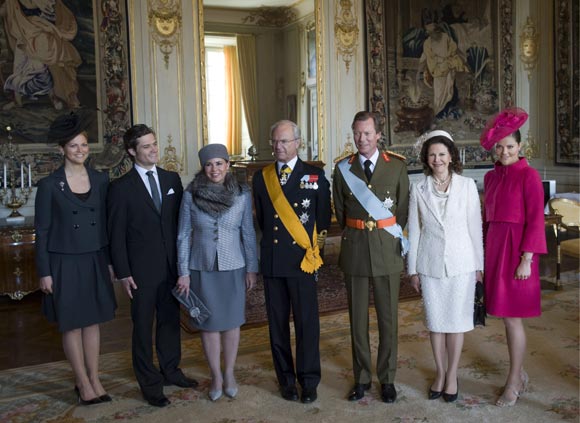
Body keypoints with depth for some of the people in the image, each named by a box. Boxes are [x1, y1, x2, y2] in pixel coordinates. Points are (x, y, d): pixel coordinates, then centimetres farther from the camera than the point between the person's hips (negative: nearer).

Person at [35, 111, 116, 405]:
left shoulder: (101, 180, 2)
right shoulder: (49, 185, -7)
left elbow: (107, 223, 7)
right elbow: (42, 231, -5)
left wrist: (110, 261, 7)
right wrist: (44, 272, -7)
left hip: (95, 262, 3)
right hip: (65, 264, -3)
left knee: (92, 321, 12)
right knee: (72, 325, 7)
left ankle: (93, 379, 24)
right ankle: (83, 382, 20)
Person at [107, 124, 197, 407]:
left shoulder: (172, 179, 6)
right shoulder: (121, 188, -6)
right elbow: (116, 234, -5)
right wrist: (123, 273, -9)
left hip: (172, 265, 4)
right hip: (141, 269, -4)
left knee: (170, 319, 16)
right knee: (143, 326, 7)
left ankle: (171, 370, 34)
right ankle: (150, 383, 22)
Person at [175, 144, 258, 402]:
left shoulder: (242, 194, -6)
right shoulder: (190, 195, -7)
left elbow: (248, 233, 1)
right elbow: (183, 236, -1)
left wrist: (252, 268, 2)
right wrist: (183, 272, -2)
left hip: (233, 268, 0)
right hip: (202, 269, 0)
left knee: (231, 322, 11)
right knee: (209, 323, 10)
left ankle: (229, 373, 30)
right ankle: (216, 376, 27)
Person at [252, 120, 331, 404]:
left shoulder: (315, 176, 1)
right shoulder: (261, 177, 8)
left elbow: (323, 219, 5)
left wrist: (313, 249, 5)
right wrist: (273, 242, 11)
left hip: (302, 259, -2)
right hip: (271, 260, 3)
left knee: (307, 322, 2)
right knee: (277, 322, 9)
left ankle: (309, 381, 17)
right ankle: (286, 379, 23)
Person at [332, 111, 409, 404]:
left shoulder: (396, 167, 0)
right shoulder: (343, 168, 3)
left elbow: (403, 207, 5)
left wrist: (391, 237, 6)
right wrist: (354, 237, 11)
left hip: (387, 249, -1)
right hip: (354, 248, 1)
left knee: (388, 318, 6)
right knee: (358, 317, 9)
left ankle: (387, 378, 22)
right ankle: (362, 377, 23)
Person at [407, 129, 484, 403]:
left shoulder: (467, 185, -3)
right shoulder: (418, 189, 0)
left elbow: (475, 227, 1)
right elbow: (414, 231, 3)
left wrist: (479, 265, 2)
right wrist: (413, 269, 4)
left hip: (461, 263, -1)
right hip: (430, 264, 1)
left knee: (457, 320, 6)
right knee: (435, 321, 10)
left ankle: (452, 375, 22)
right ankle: (440, 374, 26)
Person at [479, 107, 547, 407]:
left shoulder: (528, 175, -9)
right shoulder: (490, 177, 10)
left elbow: (535, 219, -12)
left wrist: (526, 259, -16)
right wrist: (486, 255, 11)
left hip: (517, 250, -6)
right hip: (494, 248, 6)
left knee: (512, 317, -2)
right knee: (506, 316, 13)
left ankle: (513, 382, 13)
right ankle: (520, 374, 28)